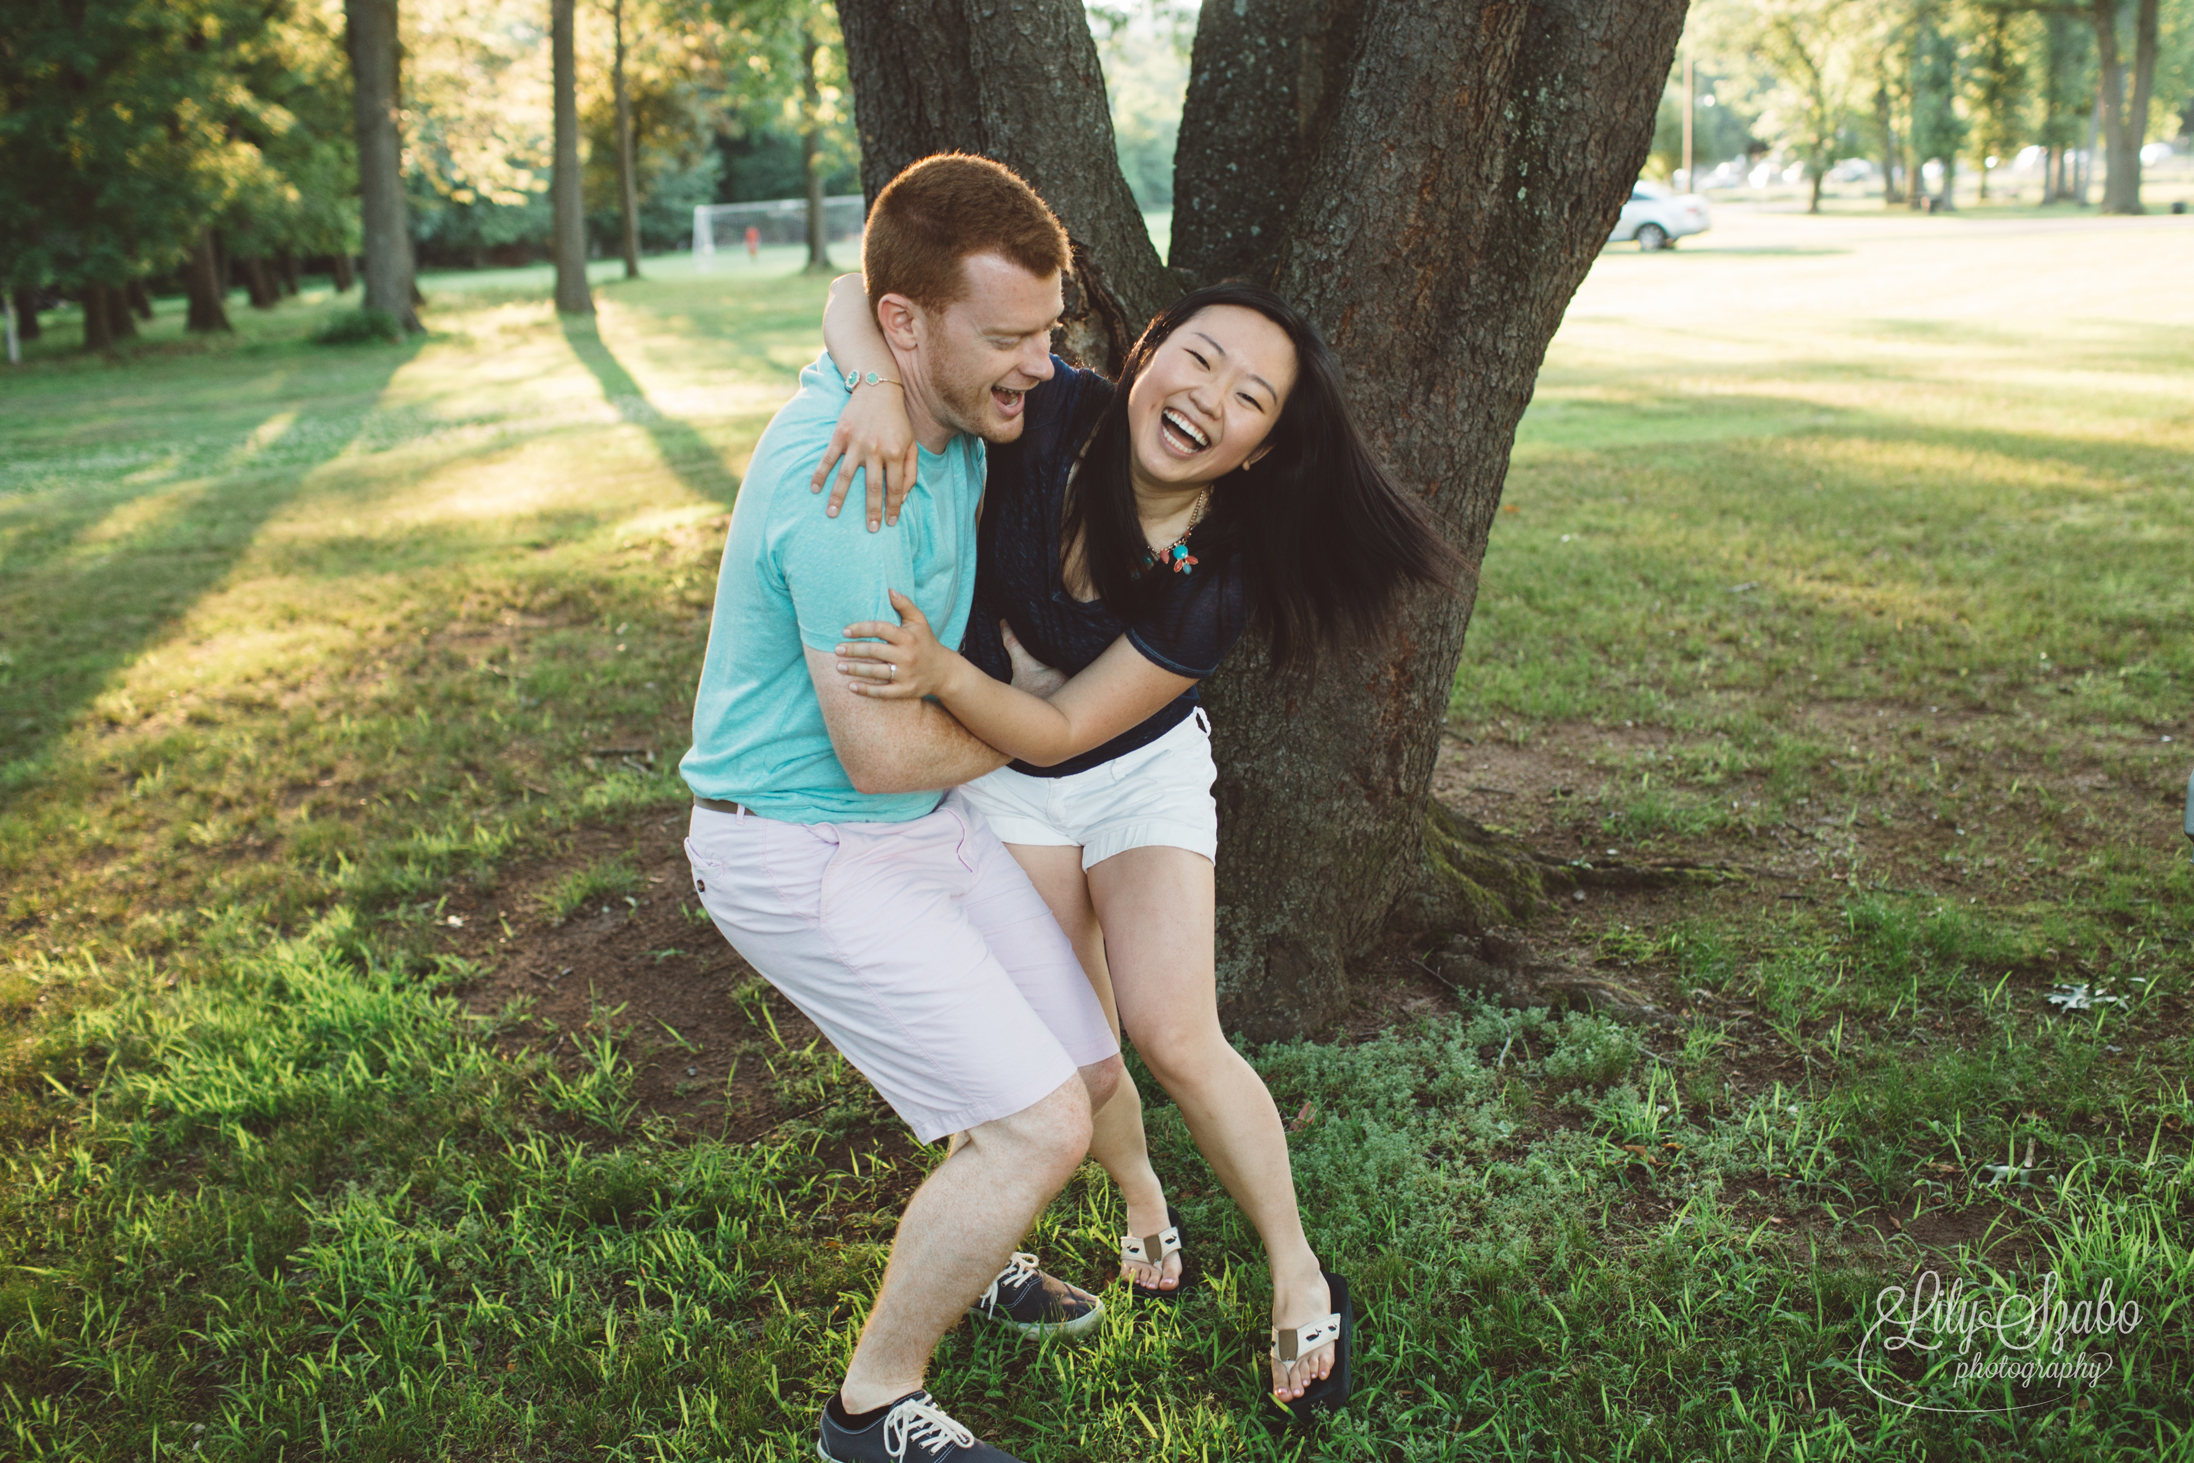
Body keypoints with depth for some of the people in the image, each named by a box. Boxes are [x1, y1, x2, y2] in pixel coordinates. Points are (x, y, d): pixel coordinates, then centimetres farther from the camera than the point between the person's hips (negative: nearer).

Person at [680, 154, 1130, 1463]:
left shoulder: (949, 401, -4)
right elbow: (881, 752, -27)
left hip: (931, 822, 9)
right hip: (805, 853, -9)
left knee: (1090, 1074, 14)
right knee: (1038, 1126, -12)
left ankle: (966, 1258, 44)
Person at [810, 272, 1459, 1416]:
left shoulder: (1217, 578, -28)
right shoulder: (1051, 412, -27)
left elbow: (1063, 729, -27)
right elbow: (864, 292, -25)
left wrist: (940, 670, -45)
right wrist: (884, 392, -47)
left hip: (1141, 774, -2)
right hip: (999, 778, 2)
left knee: (1174, 1035, -12)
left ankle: (1301, 1278, 11)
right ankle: (1143, 1199, 37)